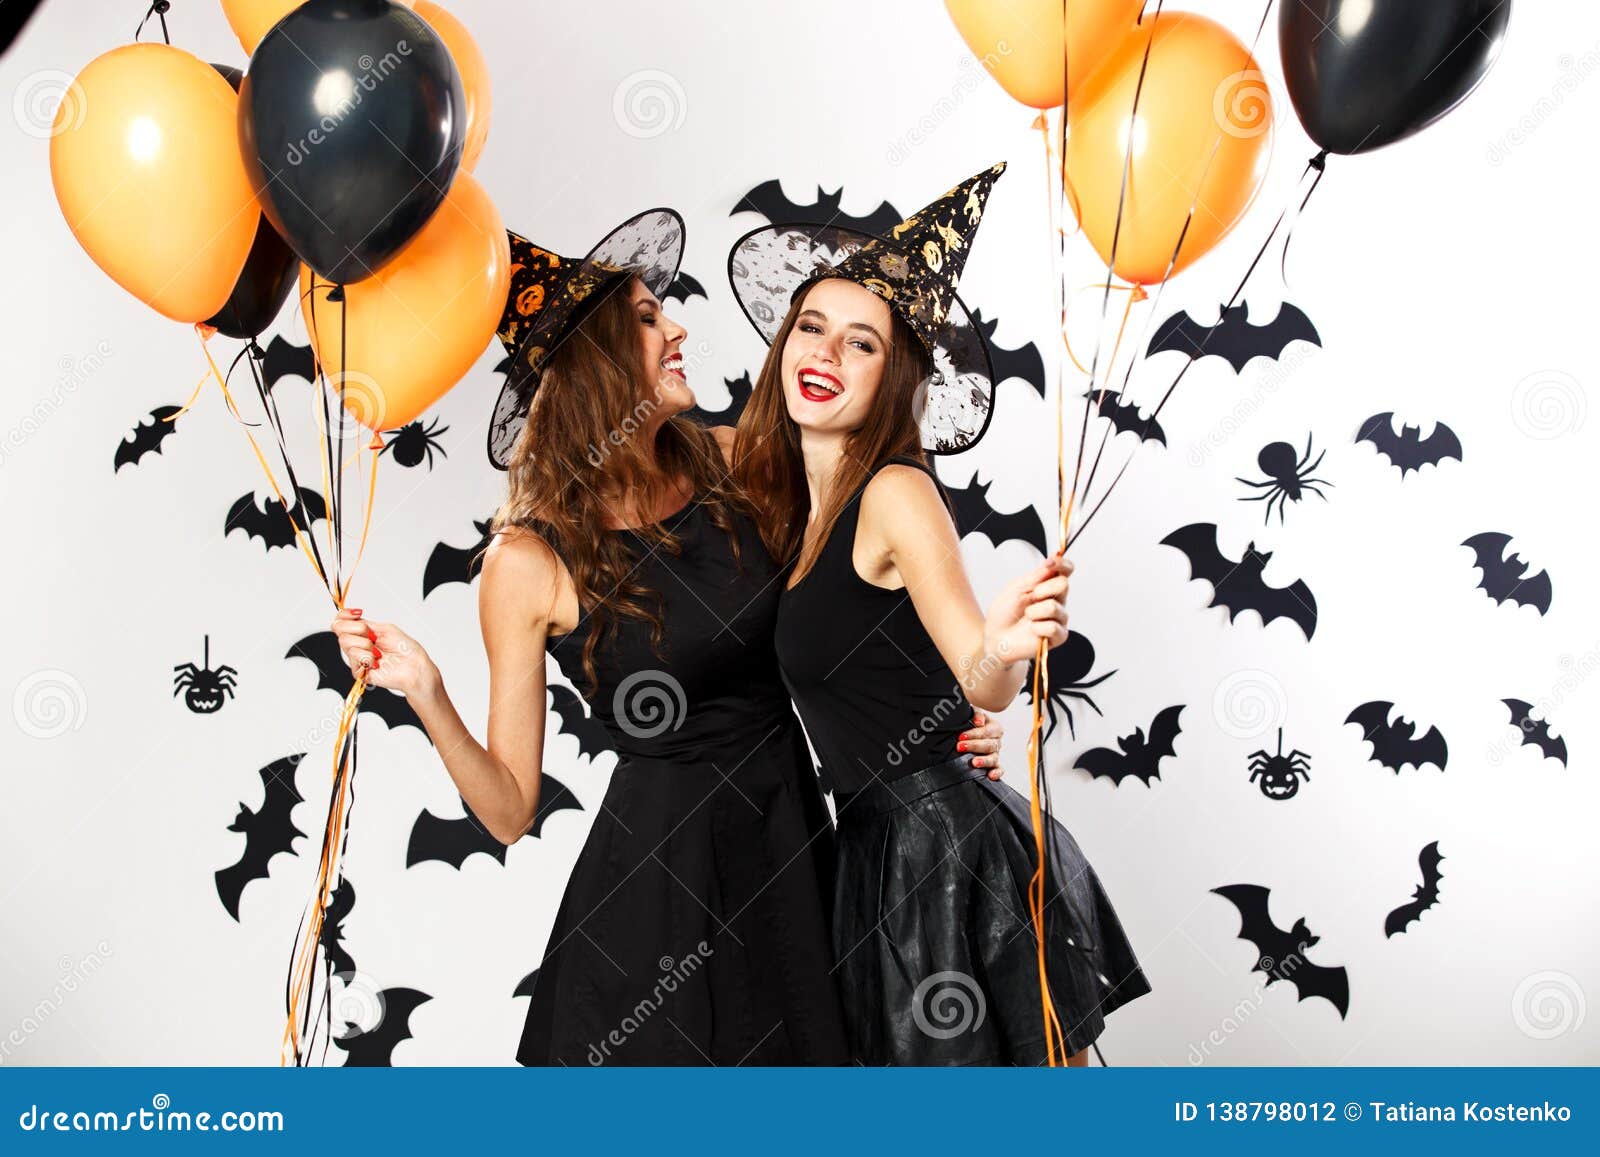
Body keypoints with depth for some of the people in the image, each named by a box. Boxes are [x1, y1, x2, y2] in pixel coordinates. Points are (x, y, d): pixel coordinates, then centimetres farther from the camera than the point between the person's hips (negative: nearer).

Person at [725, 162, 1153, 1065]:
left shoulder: (896, 491, -14)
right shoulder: (788, 501, 9)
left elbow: (982, 689, -20)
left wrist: (1006, 650, -42)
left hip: (947, 847, -8)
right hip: (884, 847, 8)